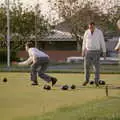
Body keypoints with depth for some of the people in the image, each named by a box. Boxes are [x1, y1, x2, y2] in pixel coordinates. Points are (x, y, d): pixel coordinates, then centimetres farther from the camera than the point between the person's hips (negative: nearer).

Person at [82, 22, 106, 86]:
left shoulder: (99, 32, -8)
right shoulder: (86, 32, 0)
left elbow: (102, 42, -5)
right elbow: (84, 42, 8)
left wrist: (104, 52, -6)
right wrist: (83, 51, 6)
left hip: (96, 52, -2)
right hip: (88, 52, 2)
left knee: (96, 67, -4)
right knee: (86, 66, 1)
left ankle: (96, 81, 7)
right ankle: (87, 80, 18)